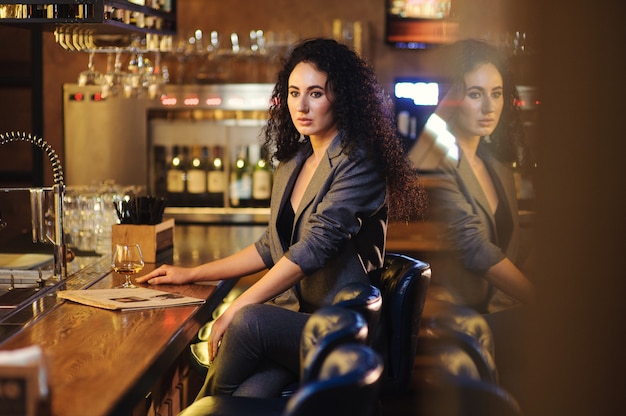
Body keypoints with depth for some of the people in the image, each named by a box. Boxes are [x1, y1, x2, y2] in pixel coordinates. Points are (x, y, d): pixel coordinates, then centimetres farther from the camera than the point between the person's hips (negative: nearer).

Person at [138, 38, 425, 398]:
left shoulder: (358, 163, -9)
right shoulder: (293, 163, 16)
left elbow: (315, 246, -19)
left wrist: (238, 308, -23)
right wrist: (191, 274, 26)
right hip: (290, 317, 5)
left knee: (249, 321, -32)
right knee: (250, 395, -30)